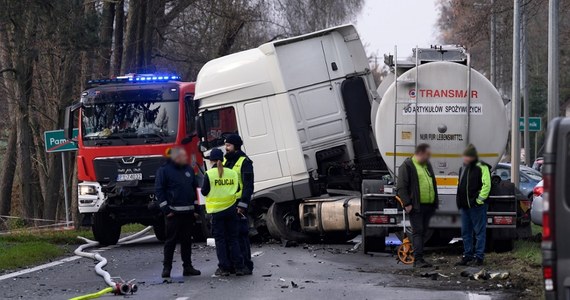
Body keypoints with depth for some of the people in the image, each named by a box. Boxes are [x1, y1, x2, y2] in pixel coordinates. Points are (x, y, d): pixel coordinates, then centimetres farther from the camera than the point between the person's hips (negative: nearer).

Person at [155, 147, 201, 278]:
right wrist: (166, 209, -12)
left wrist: (195, 206, 13)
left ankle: (188, 266, 13)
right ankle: (167, 267, 1)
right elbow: (158, 190, -7)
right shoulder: (164, 170, -4)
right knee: (171, 240, -3)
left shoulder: (188, 169, 13)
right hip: (173, 212, -5)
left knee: (187, 240, 8)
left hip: (188, 212, 6)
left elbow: (195, 188, 20)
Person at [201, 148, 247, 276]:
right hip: (231, 209, 3)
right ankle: (239, 267, 6)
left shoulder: (209, 174, -10)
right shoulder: (232, 173, 0)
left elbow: (204, 192, -7)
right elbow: (237, 189, 8)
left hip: (216, 210, -3)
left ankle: (224, 268, 2)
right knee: (233, 238, 10)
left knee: (220, 239, 4)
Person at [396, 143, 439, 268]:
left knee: (423, 232, 11)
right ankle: (418, 259, -13)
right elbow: (401, 187, -12)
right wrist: (407, 203, -19)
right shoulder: (407, 166, -7)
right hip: (416, 206, -8)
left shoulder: (427, 165, 18)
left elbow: (433, 184, 27)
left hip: (428, 206, 8)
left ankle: (419, 258, 17)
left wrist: (435, 202, 22)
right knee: (417, 232, -11)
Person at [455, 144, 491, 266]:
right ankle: (467, 255, 19)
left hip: (477, 206, -8)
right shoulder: (463, 168, 17)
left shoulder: (482, 168, -9)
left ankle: (479, 256, 1)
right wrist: (460, 201, 16)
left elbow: (486, 185, -14)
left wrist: (479, 199, -17)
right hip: (465, 206, 8)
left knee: (479, 232, -2)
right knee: (465, 232, 11)